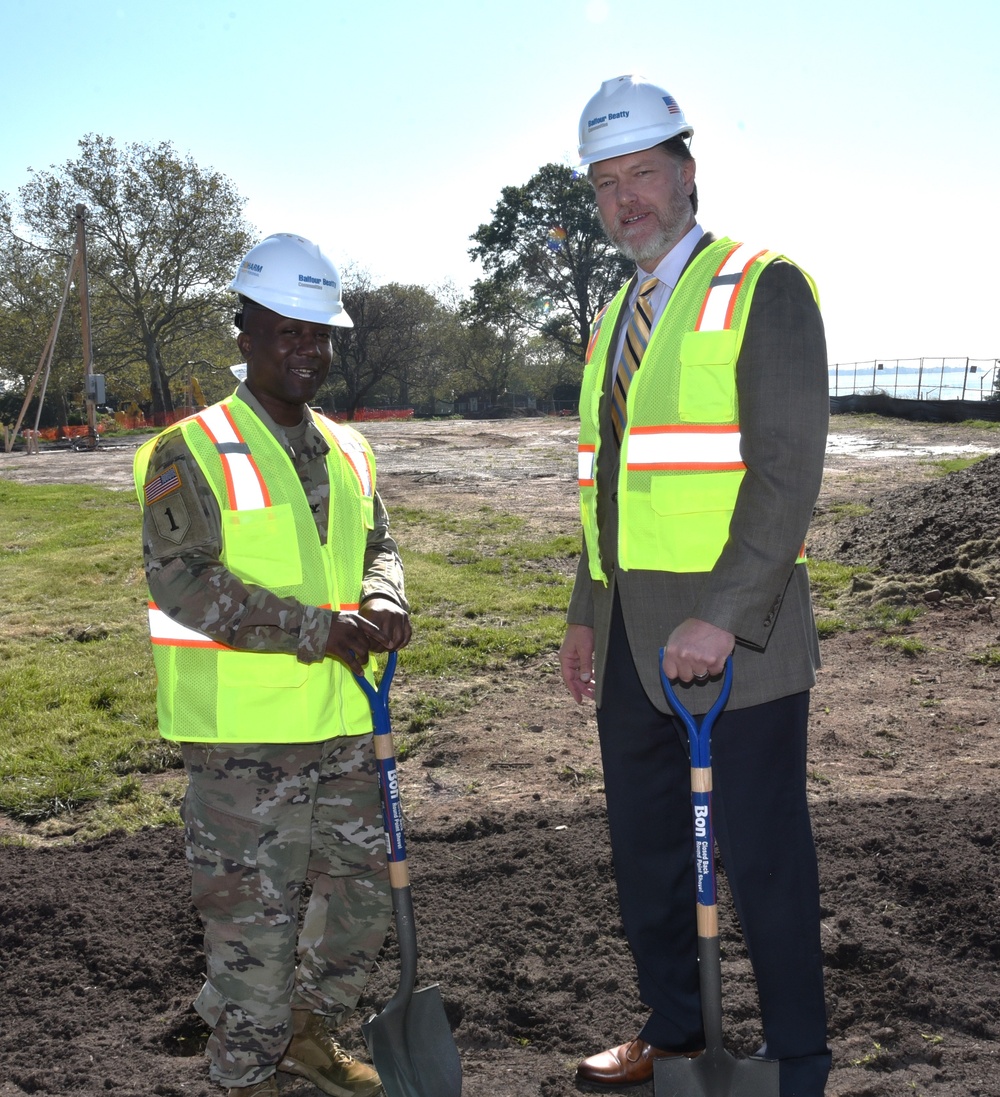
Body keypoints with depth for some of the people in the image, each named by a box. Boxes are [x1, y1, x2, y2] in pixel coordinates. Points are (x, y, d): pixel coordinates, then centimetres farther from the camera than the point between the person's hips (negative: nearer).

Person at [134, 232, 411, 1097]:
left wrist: (382, 602, -5)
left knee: (361, 893, 16)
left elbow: (378, 545, 20)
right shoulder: (191, 454, -9)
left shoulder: (348, 452, 11)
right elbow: (182, 580, -17)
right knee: (253, 913, 3)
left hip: (342, 723, 7)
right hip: (243, 733, -6)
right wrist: (315, 629, -20)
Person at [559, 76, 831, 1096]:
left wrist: (721, 616, -23)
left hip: (732, 632, -7)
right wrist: (587, 612, 16)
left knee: (761, 855, 3)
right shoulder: (614, 319, 17)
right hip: (631, 635, 8)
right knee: (644, 844, 16)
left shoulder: (764, 287, -6)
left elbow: (787, 470, -16)